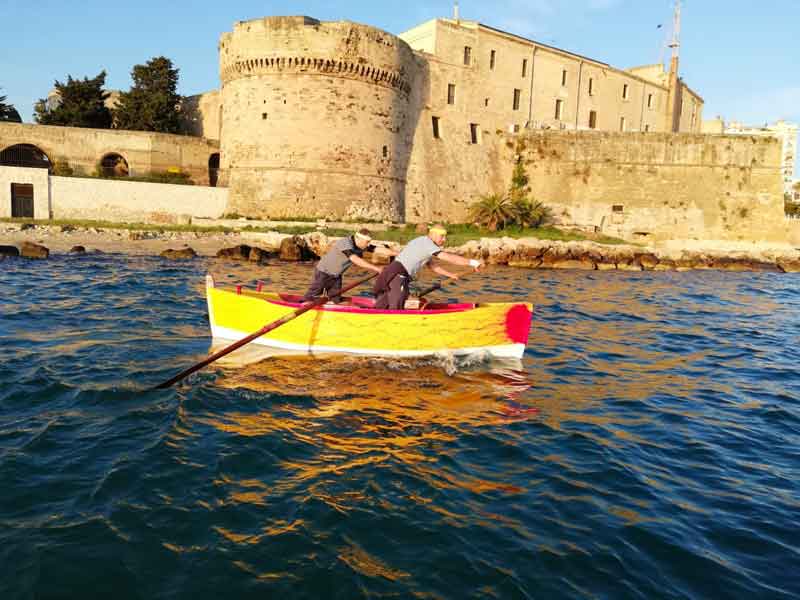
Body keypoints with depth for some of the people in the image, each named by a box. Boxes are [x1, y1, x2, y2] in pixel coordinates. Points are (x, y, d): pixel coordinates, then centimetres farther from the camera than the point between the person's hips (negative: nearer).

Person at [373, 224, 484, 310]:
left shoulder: (422, 242, 21)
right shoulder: (426, 242, -9)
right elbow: (449, 258, -17)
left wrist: (450, 274, 31)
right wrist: (473, 262, -16)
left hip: (391, 273, 10)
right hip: (399, 275, -10)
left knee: (381, 307, 11)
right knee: (395, 309, -11)